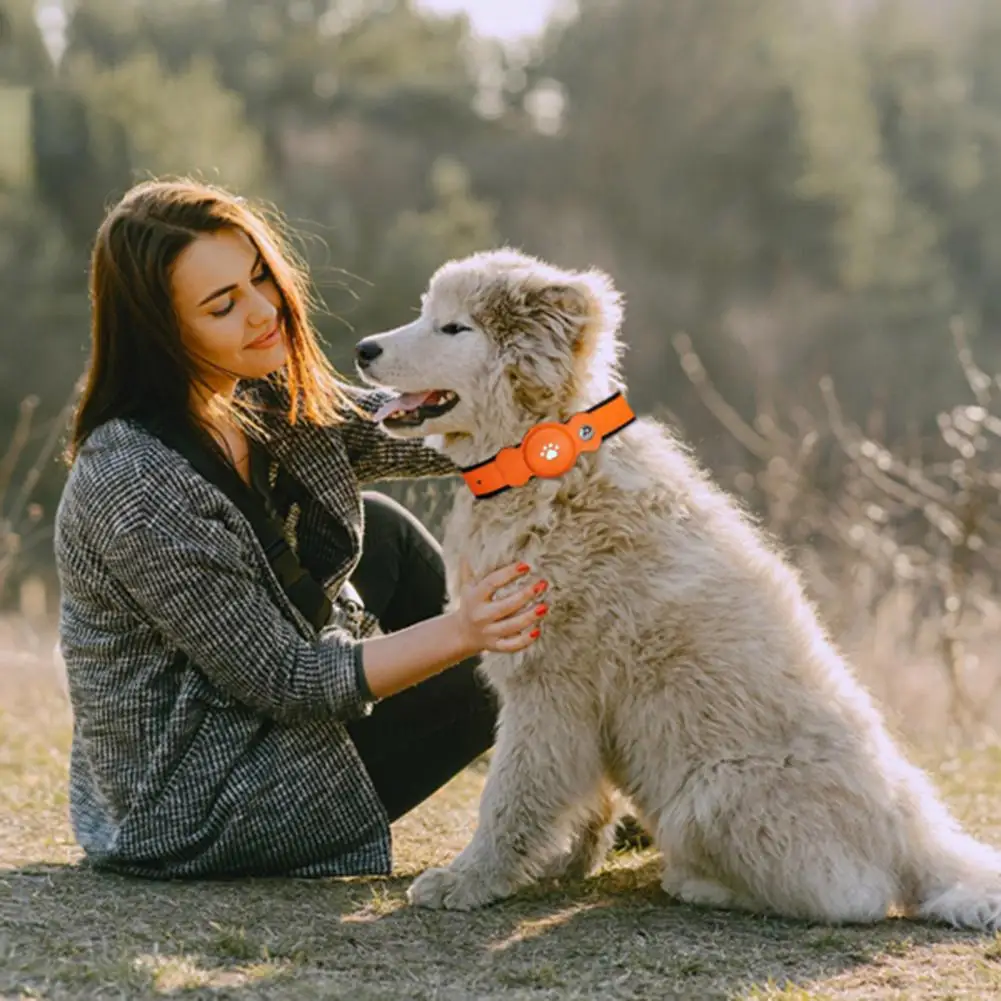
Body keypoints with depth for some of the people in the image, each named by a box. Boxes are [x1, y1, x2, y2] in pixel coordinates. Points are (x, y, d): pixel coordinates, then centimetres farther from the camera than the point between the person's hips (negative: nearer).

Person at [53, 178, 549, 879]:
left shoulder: (262, 401, -3)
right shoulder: (136, 485, -30)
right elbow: (283, 678, -25)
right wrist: (456, 633, -31)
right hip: (204, 805, -8)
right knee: (493, 674, 0)